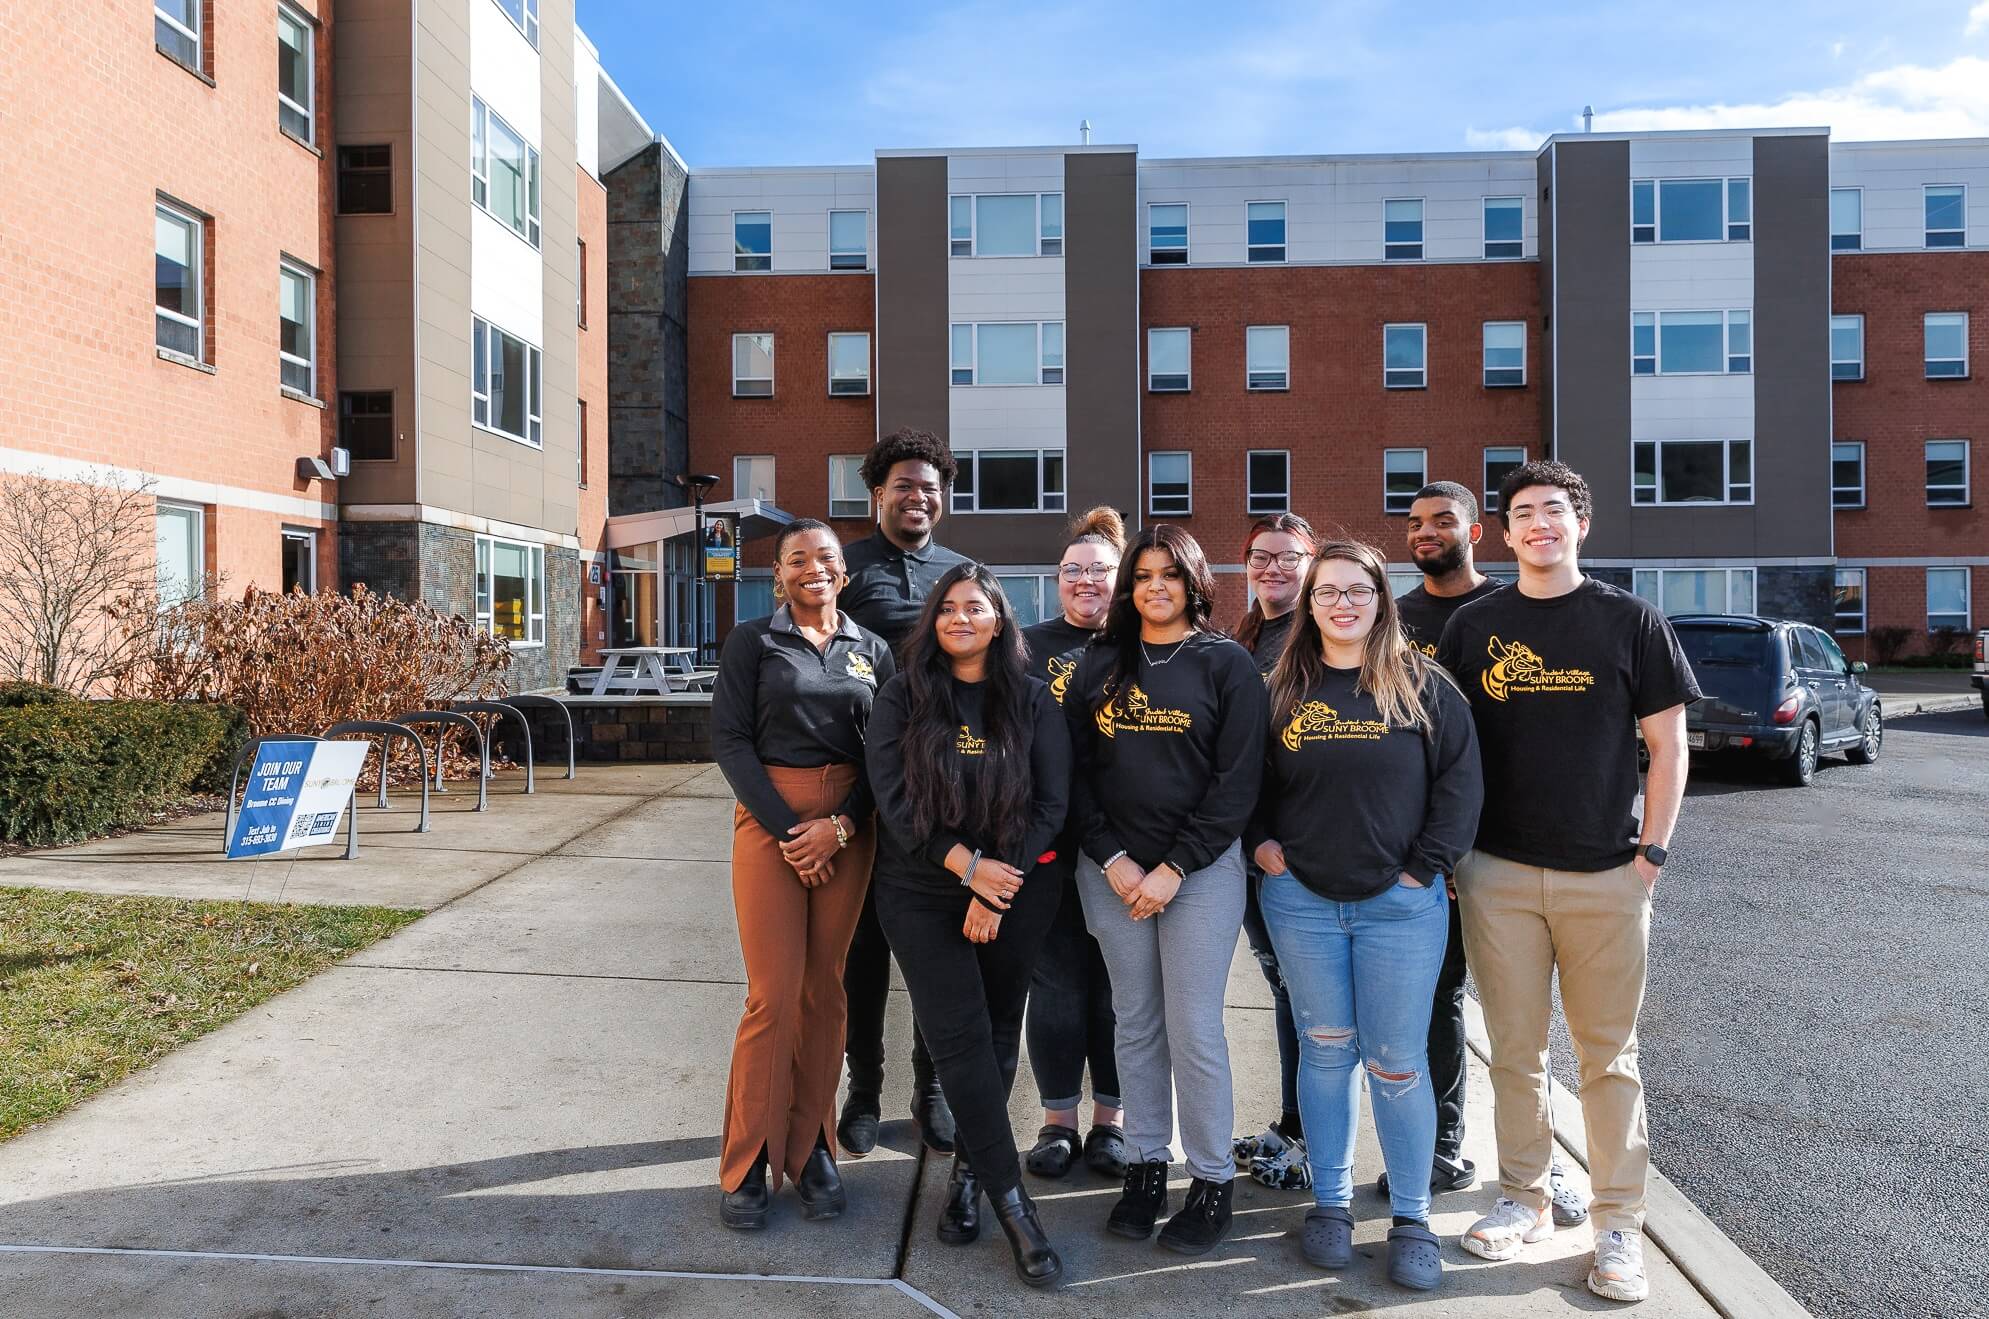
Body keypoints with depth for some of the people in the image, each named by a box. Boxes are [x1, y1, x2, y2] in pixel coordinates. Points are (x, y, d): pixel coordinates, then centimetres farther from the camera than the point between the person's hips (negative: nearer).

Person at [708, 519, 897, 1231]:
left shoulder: (871, 648, 10)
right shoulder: (752, 641, 2)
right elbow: (730, 740, -4)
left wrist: (839, 825, -8)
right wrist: (788, 830, -10)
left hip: (848, 821, 3)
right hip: (770, 818, -3)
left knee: (825, 990, 6)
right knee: (774, 994, -6)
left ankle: (810, 1147, 19)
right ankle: (747, 1163, 9)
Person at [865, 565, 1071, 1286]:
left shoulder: (1034, 700, 1)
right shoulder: (903, 697, -1)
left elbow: (1051, 803, -3)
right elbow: (892, 797, -8)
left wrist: (998, 888, -12)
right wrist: (968, 866, -17)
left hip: (1018, 891, 1)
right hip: (921, 893, -1)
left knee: (999, 1032, 8)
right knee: (962, 1037, -8)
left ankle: (968, 1170, 27)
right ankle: (1012, 1203, -1)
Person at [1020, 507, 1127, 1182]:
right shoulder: (1030, 646, 7)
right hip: (1050, 844, 0)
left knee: (1116, 985, 8)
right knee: (1057, 983, 7)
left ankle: (1110, 1120, 24)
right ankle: (1057, 1120, 22)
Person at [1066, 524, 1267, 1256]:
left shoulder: (1227, 664, -1)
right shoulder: (1100, 664, 8)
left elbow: (1237, 780, -6)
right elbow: (1076, 769, 6)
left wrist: (1174, 869, -11)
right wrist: (1112, 859, -5)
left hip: (1201, 869, -3)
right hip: (1110, 869, 3)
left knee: (1193, 1028, -1)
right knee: (1135, 1023, 9)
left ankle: (1213, 1181, 14)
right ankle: (1145, 1165, 22)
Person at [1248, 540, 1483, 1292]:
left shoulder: (1424, 686, 0)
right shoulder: (1284, 690, 7)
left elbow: (1461, 780, -2)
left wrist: (1426, 865, -7)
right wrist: (1262, 843, 0)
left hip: (1401, 904, -2)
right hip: (1301, 902, 2)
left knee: (1397, 1063, 2)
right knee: (1326, 1053, 11)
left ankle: (1411, 1218, 18)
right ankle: (1329, 1201, 24)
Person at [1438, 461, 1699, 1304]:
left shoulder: (1631, 622, 1)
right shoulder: (1473, 626, 5)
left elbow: (1667, 745, 2)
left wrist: (1651, 851, -5)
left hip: (1606, 876, -1)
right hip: (1498, 873, 2)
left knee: (1608, 1054, 7)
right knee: (1515, 1050, 11)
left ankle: (1619, 1225, 19)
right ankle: (1523, 1199, 26)